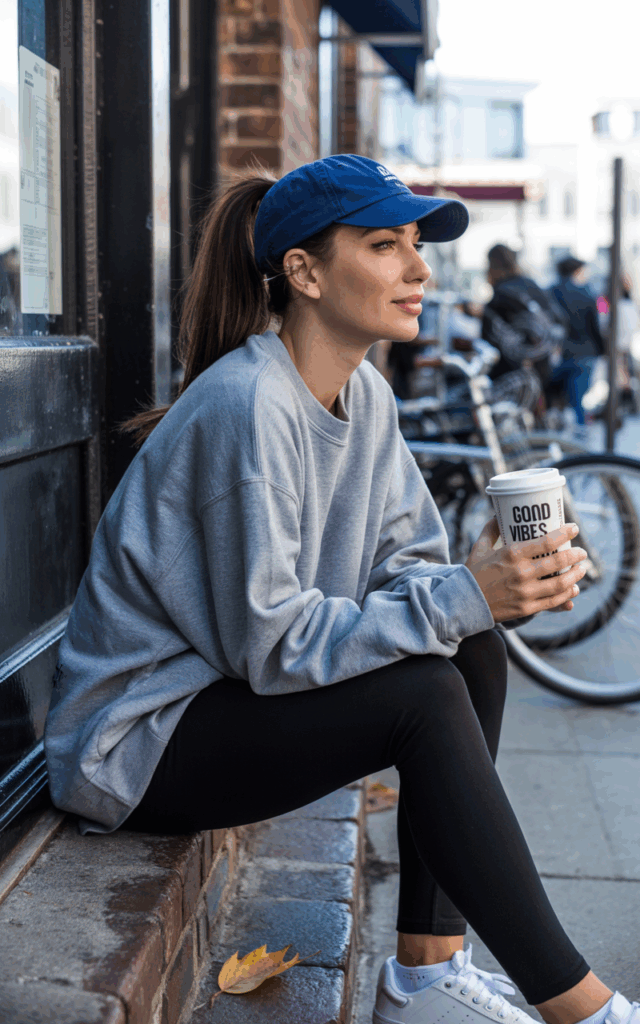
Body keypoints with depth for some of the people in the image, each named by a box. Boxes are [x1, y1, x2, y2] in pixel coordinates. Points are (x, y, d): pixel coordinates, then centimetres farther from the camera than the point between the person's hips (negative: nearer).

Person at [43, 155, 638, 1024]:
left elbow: (408, 567, 2)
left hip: (236, 696, 9)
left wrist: (508, 583, -19)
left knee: (476, 655, -6)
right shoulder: (246, 407, -24)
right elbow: (271, 644, -25)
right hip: (135, 741, -8)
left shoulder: (366, 395, 3)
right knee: (425, 696, -24)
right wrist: (461, 598, -29)